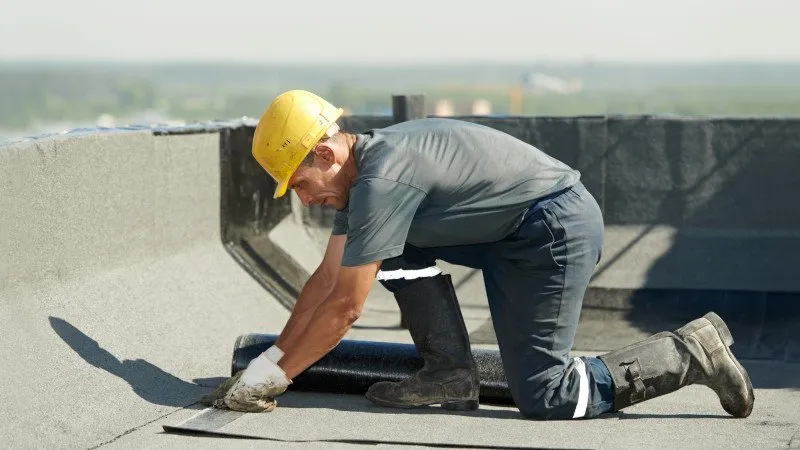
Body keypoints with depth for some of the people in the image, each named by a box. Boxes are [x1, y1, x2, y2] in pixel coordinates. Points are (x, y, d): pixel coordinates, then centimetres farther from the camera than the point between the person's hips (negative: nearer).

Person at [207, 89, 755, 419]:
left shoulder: (381, 180, -22)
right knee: (397, 246, 7)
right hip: (510, 235, 10)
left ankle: (691, 352, -1)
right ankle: (452, 373, 6)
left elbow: (344, 307, -19)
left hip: (559, 228, -10)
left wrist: (276, 376, -10)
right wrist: (269, 359, 11)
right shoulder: (361, 169, 8)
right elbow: (326, 280, 14)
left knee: (543, 397, -9)